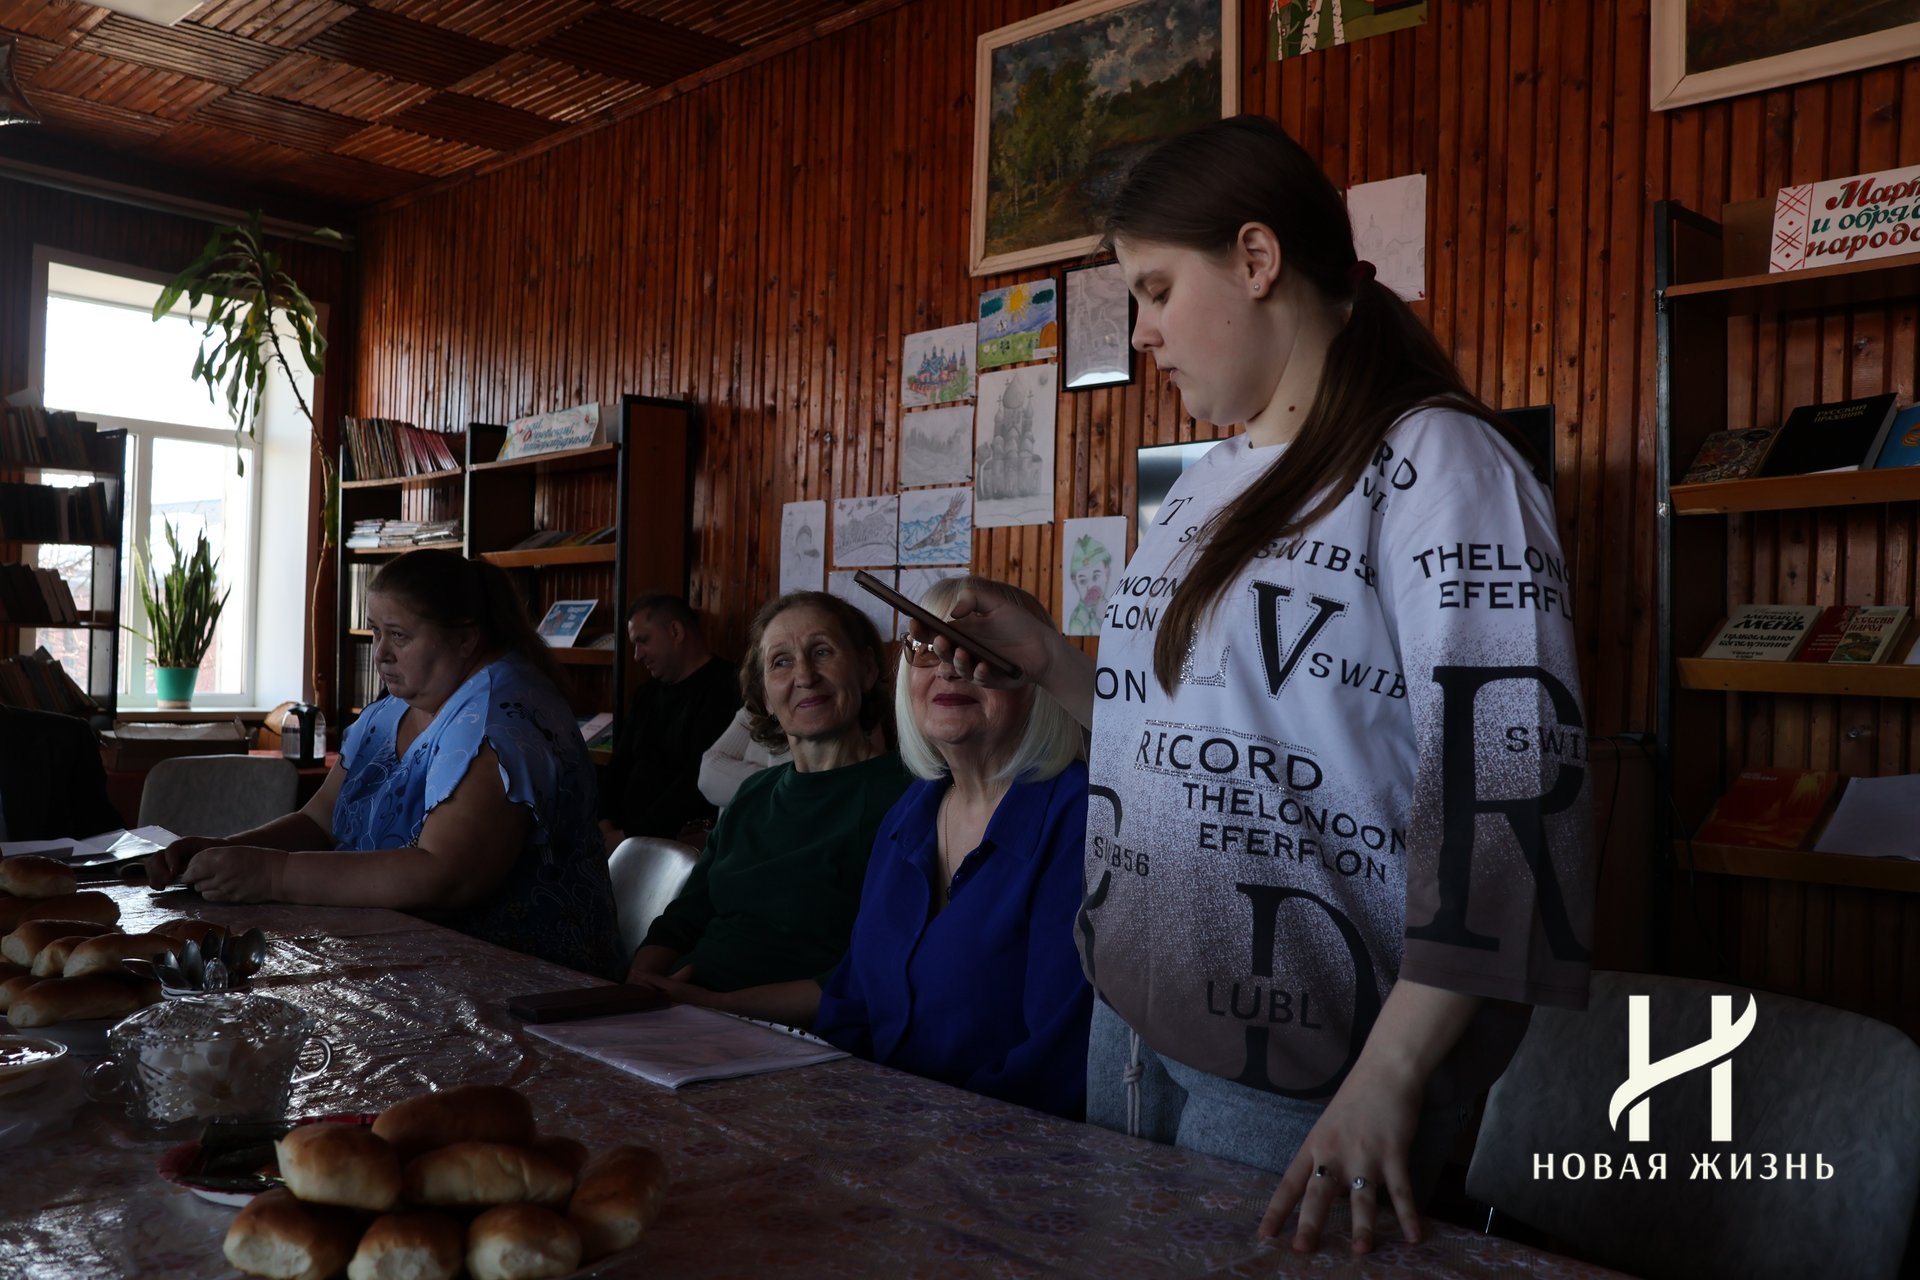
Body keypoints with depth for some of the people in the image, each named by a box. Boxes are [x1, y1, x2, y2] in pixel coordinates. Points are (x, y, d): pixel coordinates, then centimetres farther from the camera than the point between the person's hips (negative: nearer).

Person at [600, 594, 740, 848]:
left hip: (687, 837, -7)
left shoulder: (722, 691, -9)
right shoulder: (646, 695, 20)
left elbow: (699, 780, -16)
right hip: (630, 829, 8)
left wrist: (631, 836, -14)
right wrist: (606, 821, 1)